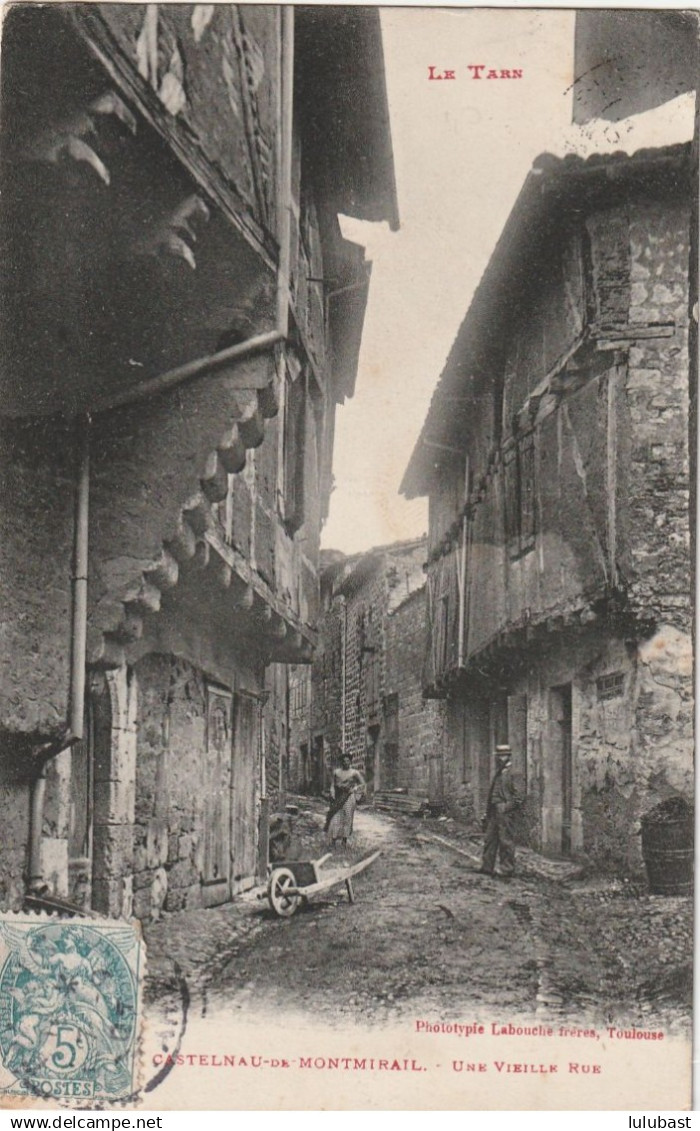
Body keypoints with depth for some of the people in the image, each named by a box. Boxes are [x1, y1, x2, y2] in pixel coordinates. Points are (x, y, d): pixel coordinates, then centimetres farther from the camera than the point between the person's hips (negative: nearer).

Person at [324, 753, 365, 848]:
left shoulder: (355, 773, 1)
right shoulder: (336, 772, 6)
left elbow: (363, 784, 5)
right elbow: (332, 785, 6)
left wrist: (353, 789, -6)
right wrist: (333, 796, -5)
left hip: (349, 798, -1)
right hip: (338, 798, 1)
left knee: (347, 818, 0)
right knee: (335, 818, -6)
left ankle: (345, 840, 10)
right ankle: (333, 840, -2)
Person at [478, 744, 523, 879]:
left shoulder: (510, 774, -12)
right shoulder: (498, 774, 14)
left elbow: (518, 798, -15)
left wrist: (507, 807, -15)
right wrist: (489, 810, 16)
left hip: (504, 813, -9)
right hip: (494, 812, 9)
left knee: (506, 841, -2)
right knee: (490, 839, 12)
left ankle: (507, 870, 5)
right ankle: (487, 867, 19)